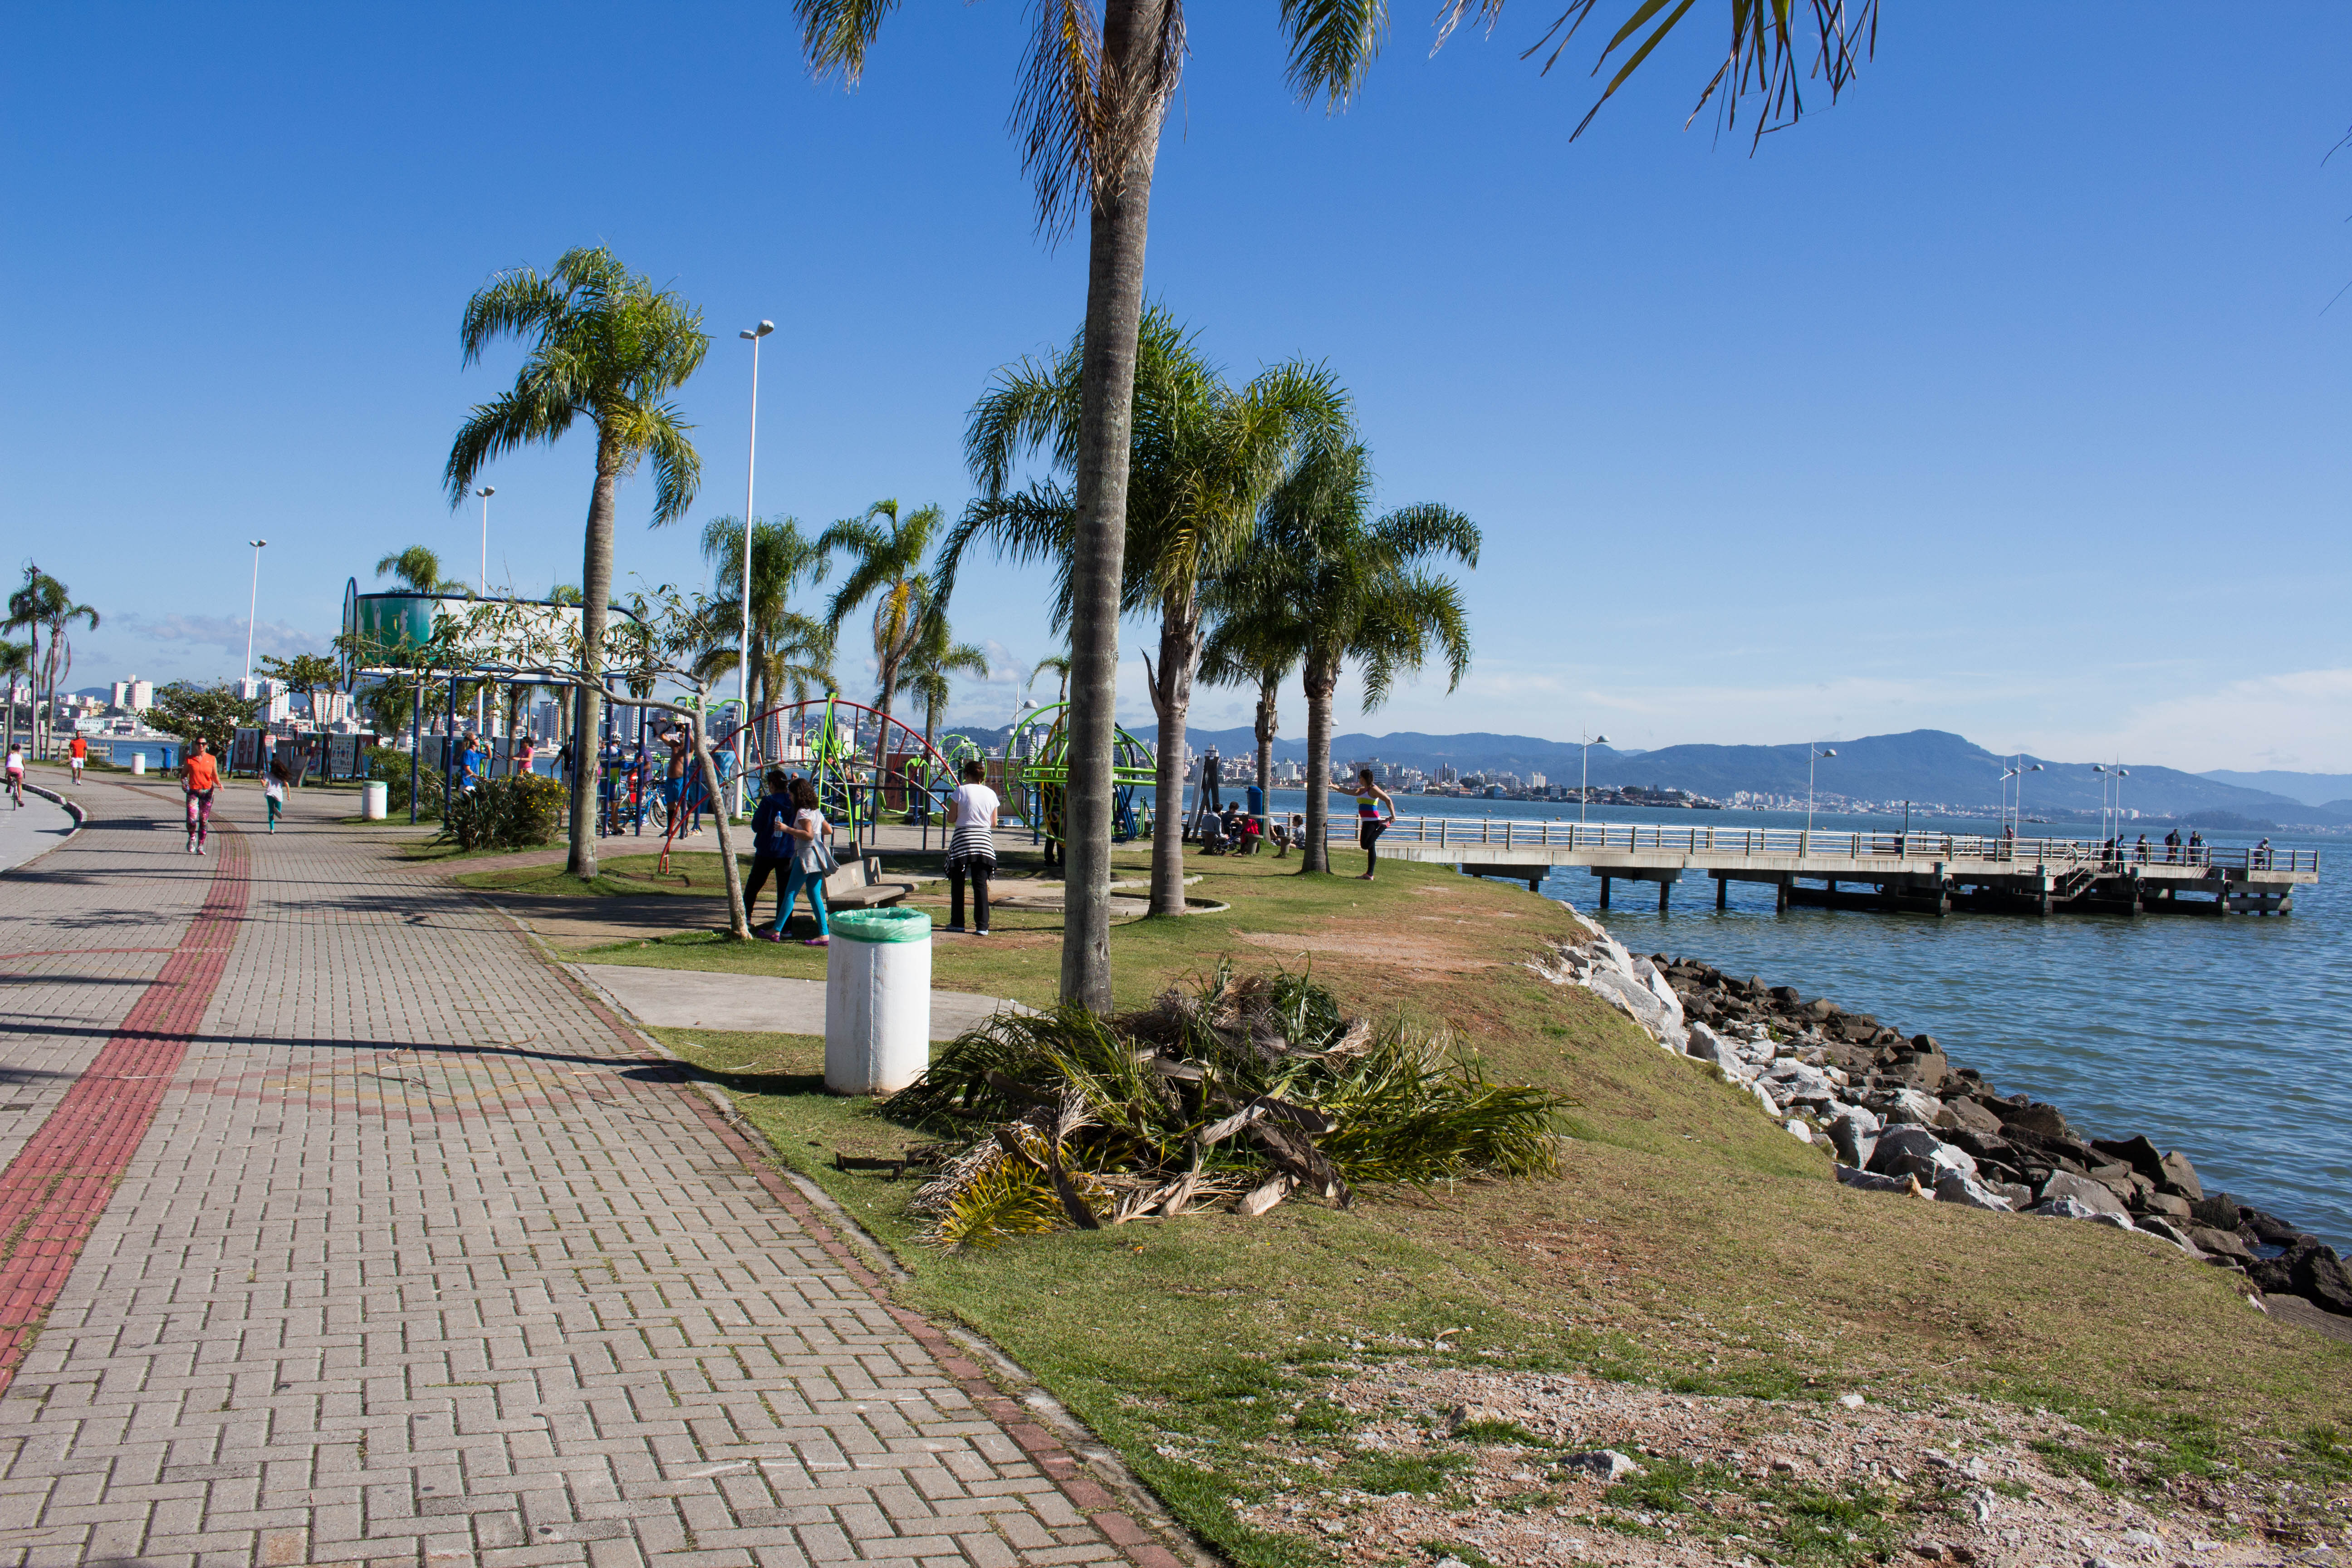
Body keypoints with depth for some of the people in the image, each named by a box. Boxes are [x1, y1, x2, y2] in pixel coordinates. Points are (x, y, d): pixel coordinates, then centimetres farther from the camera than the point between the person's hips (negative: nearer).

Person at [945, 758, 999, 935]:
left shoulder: (961, 790, -6)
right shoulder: (991, 794, 4)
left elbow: (951, 819, -5)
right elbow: (994, 823, 8)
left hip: (962, 840, -3)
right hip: (984, 842, 3)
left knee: (958, 884, 10)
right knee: (981, 885, 2)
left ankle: (957, 923, 15)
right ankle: (982, 926, -4)